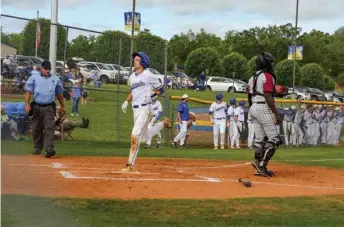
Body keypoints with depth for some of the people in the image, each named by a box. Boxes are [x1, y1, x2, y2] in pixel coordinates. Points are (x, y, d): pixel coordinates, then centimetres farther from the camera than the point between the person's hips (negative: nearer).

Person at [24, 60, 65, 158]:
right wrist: (27, 104, -9)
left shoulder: (55, 79, 9)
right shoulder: (34, 77, 5)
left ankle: (50, 149, -20)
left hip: (49, 107, 0)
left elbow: (59, 94, 17)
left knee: (49, 128, -12)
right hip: (37, 107, 1)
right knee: (36, 129, 8)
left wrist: (62, 106, 22)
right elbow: (28, 91, 1)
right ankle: (38, 148, 21)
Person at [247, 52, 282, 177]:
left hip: (253, 108, 9)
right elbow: (268, 97, -18)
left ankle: (259, 168, 8)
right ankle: (261, 163, -18)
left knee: (260, 139, 9)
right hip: (264, 108, -9)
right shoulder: (268, 76, -10)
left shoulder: (253, 78, 17)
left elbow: (250, 97, 18)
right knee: (274, 139, -7)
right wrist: (277, 114, -17)